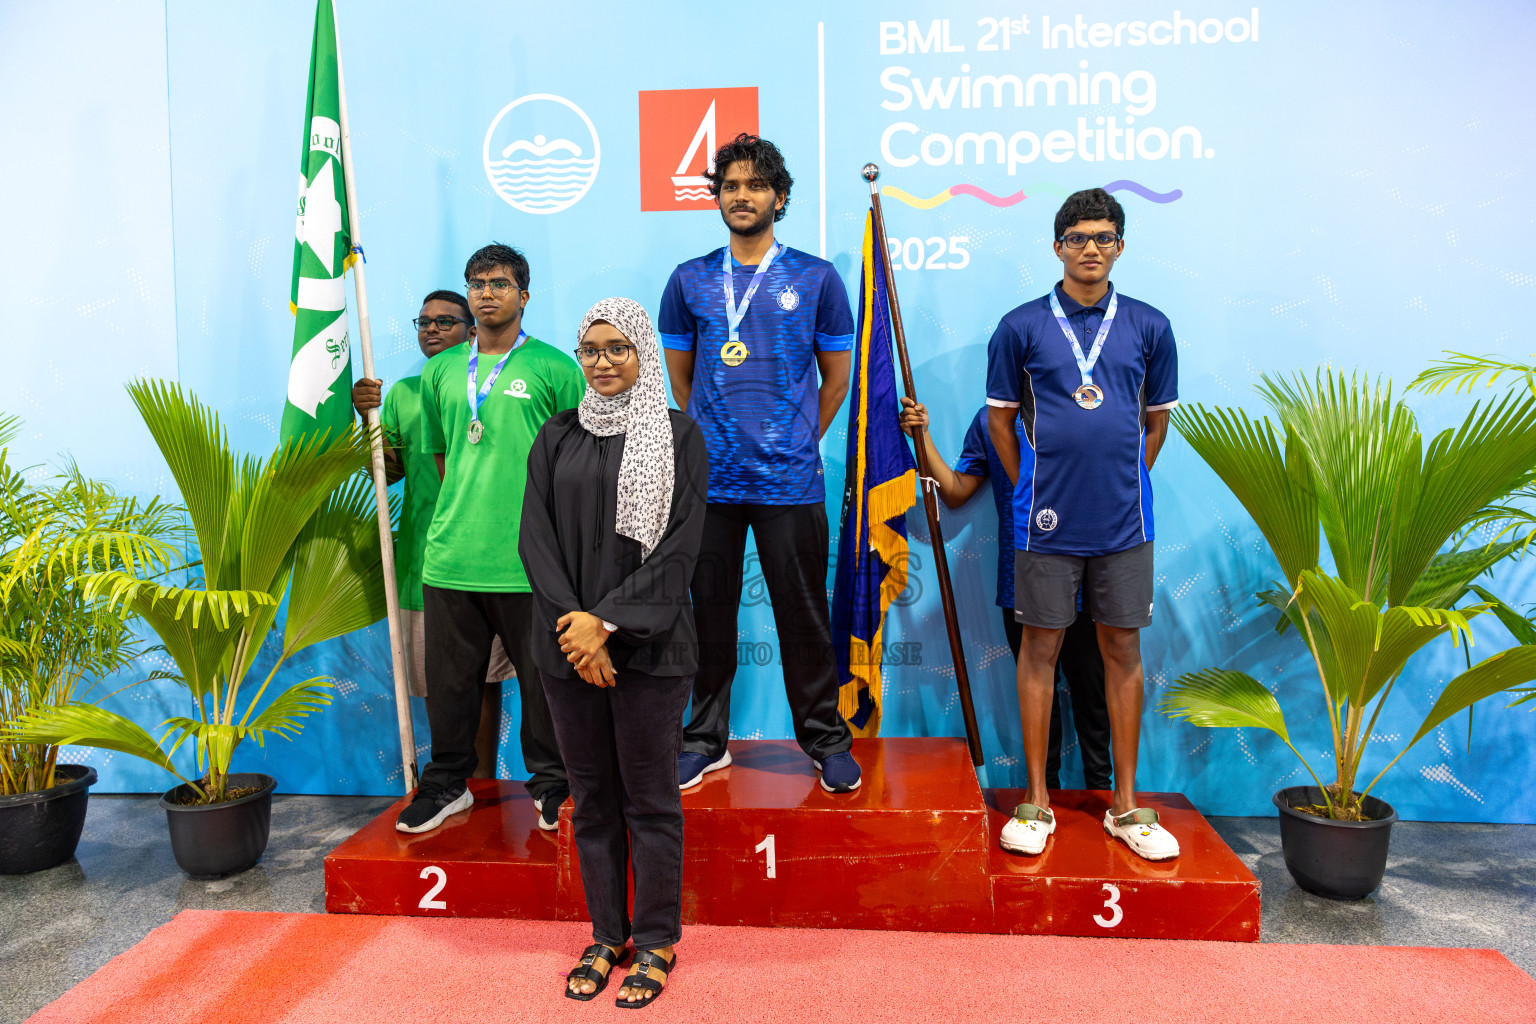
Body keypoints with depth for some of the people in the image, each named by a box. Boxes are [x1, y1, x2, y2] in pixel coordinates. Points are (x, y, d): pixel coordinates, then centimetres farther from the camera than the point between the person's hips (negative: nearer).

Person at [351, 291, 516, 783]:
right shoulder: (402, 393, 12)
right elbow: (390, 471, 7)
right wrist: (370, 418, -6)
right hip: (422, 552, 3)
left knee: (483, 673, 3)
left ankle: (483, 778, 17)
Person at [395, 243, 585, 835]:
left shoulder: (553, 368, -1)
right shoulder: (441, 372, 12)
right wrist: (462, 511, 11)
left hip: (528, 560, -4)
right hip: (450, 556, 4)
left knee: (542, 676, 6)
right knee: (449, 677, 12)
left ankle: (551, 785, 25)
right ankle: (448, 784, 30)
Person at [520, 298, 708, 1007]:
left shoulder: (677, 436, 0)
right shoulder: (558, 436, 9)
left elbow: (679, 548, -8)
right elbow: (535, 535, 2)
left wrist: (609, 622, -15)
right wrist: (574, 625, -11)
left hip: (649, 646, -3)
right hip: (568, 646, 3)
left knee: (650, 796, 5)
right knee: (591, 795, 12)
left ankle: (656, 942, 21)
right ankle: (606, 935, 28)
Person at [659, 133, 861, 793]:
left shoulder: (816, 279, 4)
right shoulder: (688, 281, 8)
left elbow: (836, 375, 11)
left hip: (790, 481, -1)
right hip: (710, 479, 2)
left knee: (804, 616, 4)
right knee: (711, 615, 10)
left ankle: (825, 740, 20)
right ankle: (707, 740, 24)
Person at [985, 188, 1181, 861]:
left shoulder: (1149, 327, 6)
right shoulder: (1022, 326, 1)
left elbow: (1156, 418, 14)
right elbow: (1000, 416, 6)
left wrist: (1125, 482, 9)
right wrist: (1031, 489, 4)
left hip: (1123, 521, 2)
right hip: (1047, 519, -1)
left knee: (1123, 650, 7)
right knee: (1040, 647, 4)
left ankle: (1125, 805, 20)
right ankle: (1037, 801, 15)